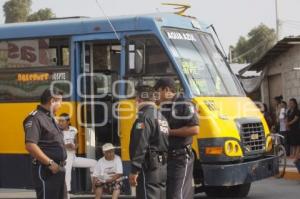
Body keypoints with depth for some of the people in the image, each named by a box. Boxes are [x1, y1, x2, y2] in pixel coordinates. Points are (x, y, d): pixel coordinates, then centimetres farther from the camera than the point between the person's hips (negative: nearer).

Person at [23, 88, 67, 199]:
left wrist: (61, 162, 11)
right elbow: (30, 146, -24)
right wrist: (50, 163, -22)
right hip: (45, 170, -10)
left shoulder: (50, 118, 17)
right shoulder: (35, 118, -14)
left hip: (57, 168, 10)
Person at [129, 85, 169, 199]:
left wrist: (134, 170, -20)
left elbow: (140, 145, -20)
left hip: (149, 168, -10)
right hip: (162, 167, 10)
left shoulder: (145, 117, -13)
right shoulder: (161, 117, 17)